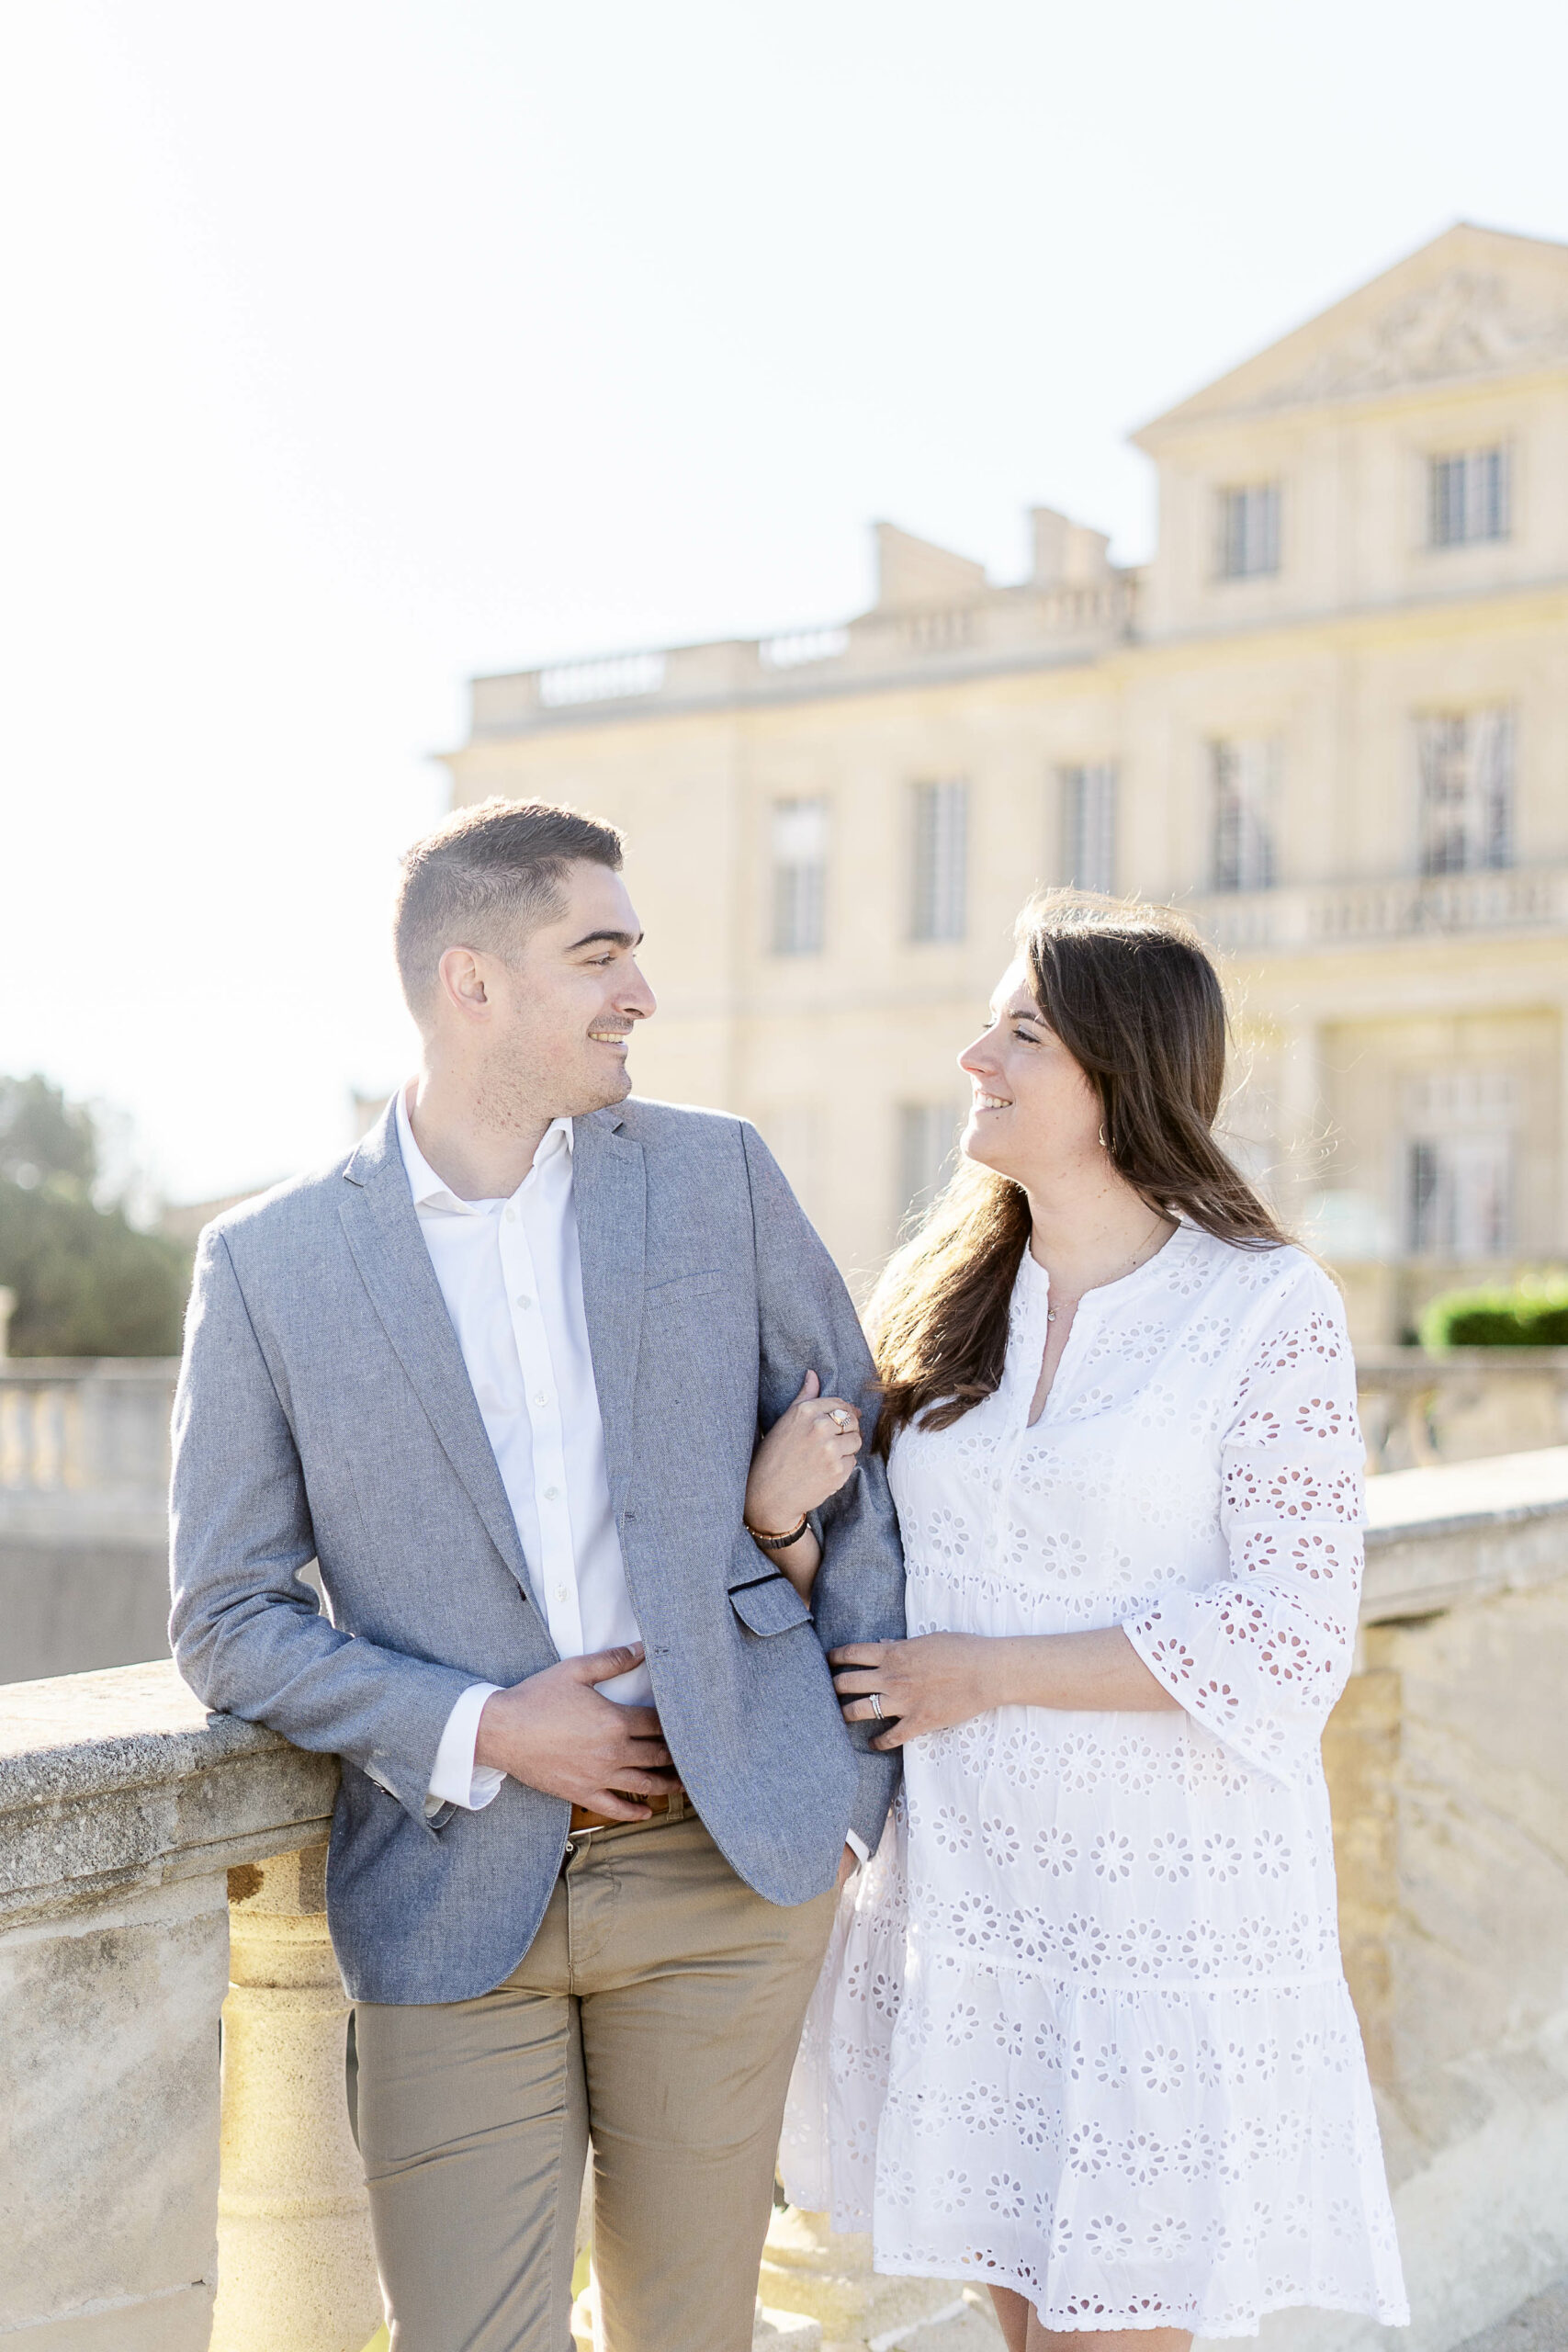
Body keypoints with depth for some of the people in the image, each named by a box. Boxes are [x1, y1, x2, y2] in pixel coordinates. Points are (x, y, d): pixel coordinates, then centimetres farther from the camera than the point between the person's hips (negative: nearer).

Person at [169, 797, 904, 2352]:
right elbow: (228, 1624, 1)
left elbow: (864, 1451, 11)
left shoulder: (716, 1178, 3)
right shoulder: (269, 1264, -1)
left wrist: (867, 1780, 6)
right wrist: (481, 1732, -11)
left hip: (721, 1865, 2)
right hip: (455, 1901, -1)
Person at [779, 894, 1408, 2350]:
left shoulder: (1269, 1312, -12)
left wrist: (991, 1673, -15)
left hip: (1166, 1906, -5)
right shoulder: (940, 1298, 5)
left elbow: (1292, 1641, -16)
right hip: (966, 1889, 5)